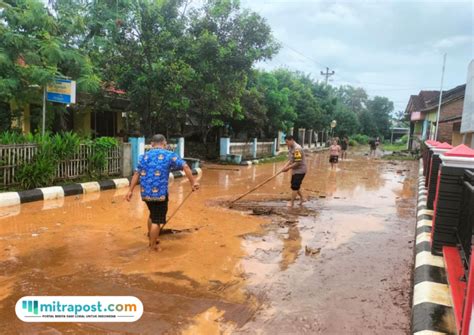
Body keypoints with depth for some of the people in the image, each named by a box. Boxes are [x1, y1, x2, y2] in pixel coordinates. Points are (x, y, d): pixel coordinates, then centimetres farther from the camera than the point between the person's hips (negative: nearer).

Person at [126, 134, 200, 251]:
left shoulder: (144, 156, 12)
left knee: (153, 215, 26)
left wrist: (130, 191, 8)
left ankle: (151, 239, 40)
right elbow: (185, 167, -9)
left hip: (145, 193, 6)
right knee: (157, 220, 4)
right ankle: (153, 247, 12)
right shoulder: (169, 155, -1)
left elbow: (136, 174, 7)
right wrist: (193, 182, -6)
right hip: (160, 193, -6)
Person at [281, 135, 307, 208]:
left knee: (294, 187, -6)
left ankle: (291, 204, 3)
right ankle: (302, 198, 39)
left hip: (300, 170, -10)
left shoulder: (297, 149, -24)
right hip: (295, 170, 10)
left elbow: (298, 162, -26)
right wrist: (285, 166, -4)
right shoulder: (290, 148, 5)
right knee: (296, 186, 21)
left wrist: (288, 168, -21)